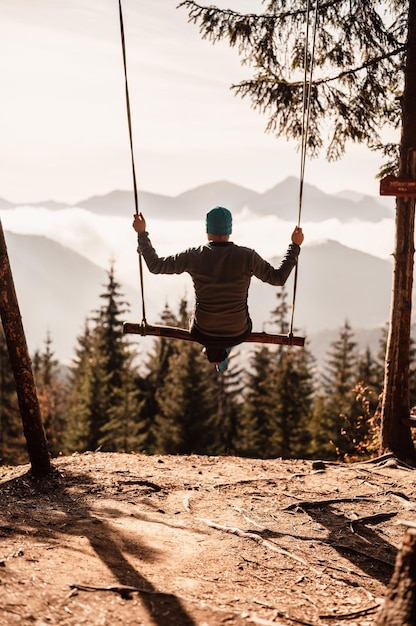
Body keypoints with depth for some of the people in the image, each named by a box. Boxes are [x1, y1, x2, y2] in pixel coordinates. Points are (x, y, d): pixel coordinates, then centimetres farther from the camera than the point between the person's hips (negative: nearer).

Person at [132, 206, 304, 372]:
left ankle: (217, 356, 56)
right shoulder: (247, 256, -19)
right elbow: (279, 278, -6)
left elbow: (154, 265, -6)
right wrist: (295, 246, 3)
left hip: (203, 333, 0)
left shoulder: (193, 256, -18)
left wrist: (141, 233, 4)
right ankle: (220, 354, 58)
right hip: (238, 334, 0)